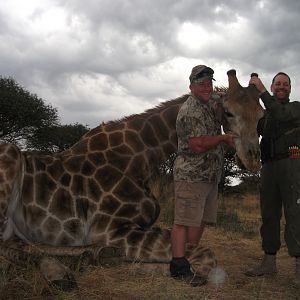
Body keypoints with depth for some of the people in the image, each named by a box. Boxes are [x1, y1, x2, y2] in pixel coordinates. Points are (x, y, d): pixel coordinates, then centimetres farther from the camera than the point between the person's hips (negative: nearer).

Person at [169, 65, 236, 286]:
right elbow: (199, 144, -24)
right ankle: (179, 268, -4)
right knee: (185, 220, -8)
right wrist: (223, 138, -12)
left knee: (201, 220, 13)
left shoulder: (212, 102, 15)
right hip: (191, 174, -9)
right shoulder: (190, 110, -15)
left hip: (210, 175, 10)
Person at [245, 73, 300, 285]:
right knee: (269, 214, 5)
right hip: (269, 166, 6)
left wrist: (262, 91, -9)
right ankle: (269, 262, 11)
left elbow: (281, 115, -11)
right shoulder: (264, 115, 26)